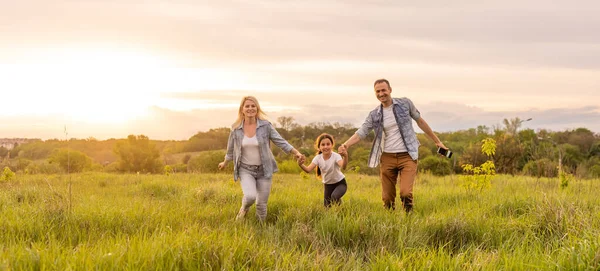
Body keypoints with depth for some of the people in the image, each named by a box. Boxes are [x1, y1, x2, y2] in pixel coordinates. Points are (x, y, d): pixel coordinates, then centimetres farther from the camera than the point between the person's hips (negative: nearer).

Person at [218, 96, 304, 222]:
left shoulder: (265, 125, -9)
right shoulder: (236, 128, -5)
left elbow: (280, 141, -6)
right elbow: (231, 149, 11)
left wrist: (296, 152, -17)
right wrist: (225, 163, 24)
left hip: (263, 170, 0)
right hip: (245, 170, 0)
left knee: (261, 204, 3)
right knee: (250, 196, -24)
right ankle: (244, 209, 13)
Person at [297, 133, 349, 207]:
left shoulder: (336, 156, -26)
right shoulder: (318, 158, -16)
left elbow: (343, 166, -48)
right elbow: (308, 170, -30)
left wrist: (345, 157, -69)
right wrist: (301, 165, -52)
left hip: (340, 183, -4)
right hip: (327, 185, 4)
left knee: (334, 197, -33)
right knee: (327, 206, 6)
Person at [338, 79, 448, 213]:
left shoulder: (405, 103, 1)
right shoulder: (374, 115, 4)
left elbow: (420, 121, 12)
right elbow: (360, 133, -3)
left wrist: (437, 141, 16)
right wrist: (346, 144, -24)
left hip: (407, 156, -2)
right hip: (387, 158, 2)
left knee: (406, 193, -20)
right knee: (387, 198, 4)